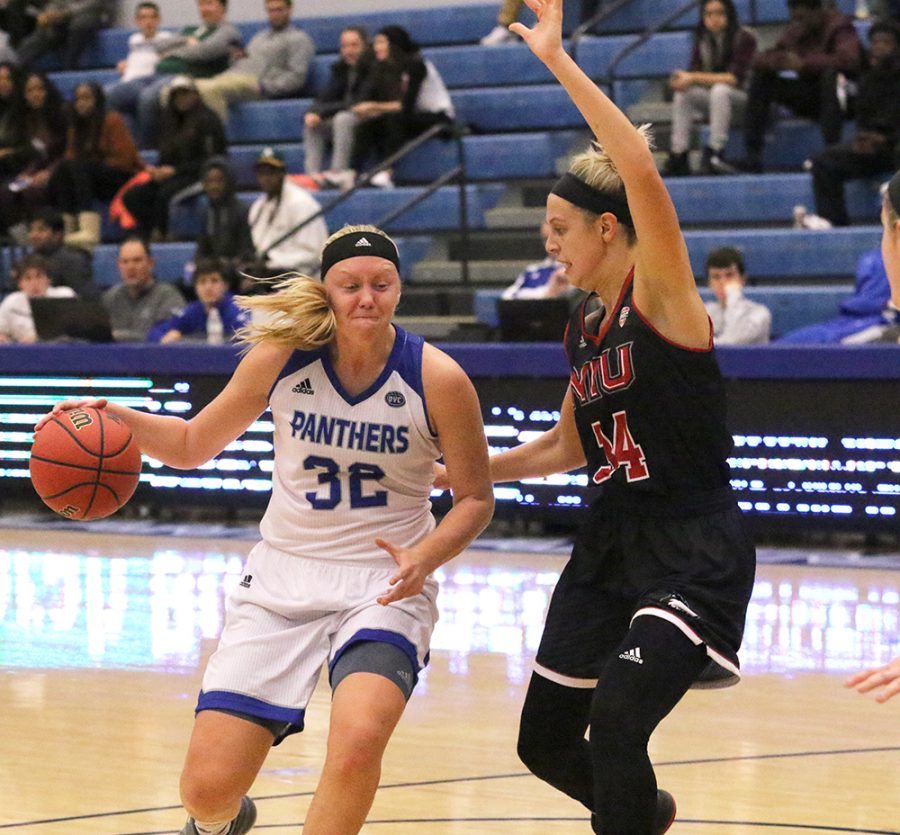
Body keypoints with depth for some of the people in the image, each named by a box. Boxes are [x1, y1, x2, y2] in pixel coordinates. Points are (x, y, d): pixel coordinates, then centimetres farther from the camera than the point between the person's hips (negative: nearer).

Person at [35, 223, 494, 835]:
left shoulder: (437, 379, -10)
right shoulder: (282, 357, -5)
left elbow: (475, 498, 1)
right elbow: (194, 445, 8)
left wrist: (426, 557, -19)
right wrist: (118, 420, -11)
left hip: (386, 583, -2)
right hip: (285, 577, 2)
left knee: (358, 740, -34)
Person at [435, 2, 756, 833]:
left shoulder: (662, 298, -13)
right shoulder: (583, 326, 9)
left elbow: (643, 173, -30)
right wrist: (454, 473, 19)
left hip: (693, 552, -8)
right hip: (610, 545, 8)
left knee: (616, 717, -28)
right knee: (545, 741, 14)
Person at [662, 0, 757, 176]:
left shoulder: (744, 38, -16)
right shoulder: (702, 39, 1)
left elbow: (734, 78, -24)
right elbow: (693, 71, -3)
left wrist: (694, 78, -30)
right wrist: (684, 79, -29)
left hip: (743, 94, -5)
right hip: (713, 96, 5)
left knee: (720, 90, -35)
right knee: (682, 94, -19)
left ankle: (715, 154, -39)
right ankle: (678, 157, -24)